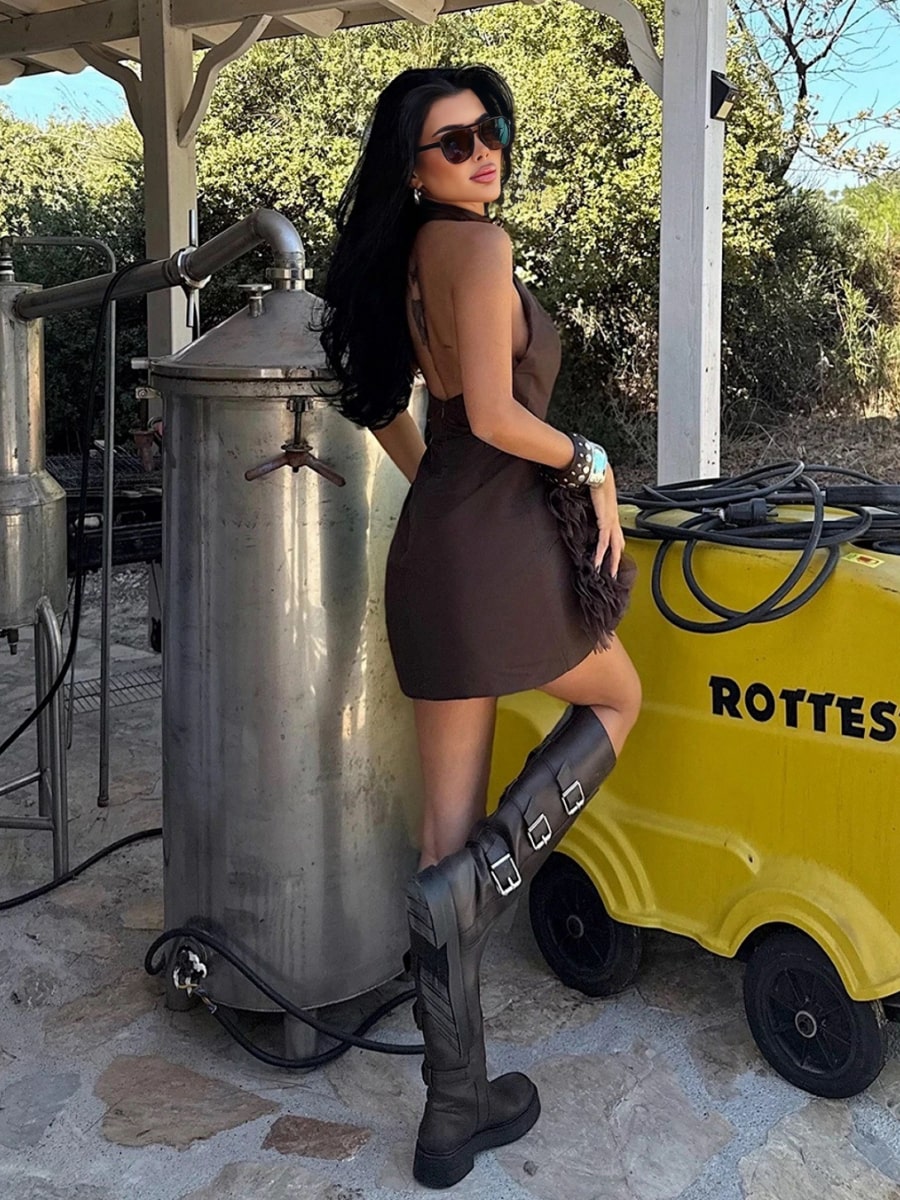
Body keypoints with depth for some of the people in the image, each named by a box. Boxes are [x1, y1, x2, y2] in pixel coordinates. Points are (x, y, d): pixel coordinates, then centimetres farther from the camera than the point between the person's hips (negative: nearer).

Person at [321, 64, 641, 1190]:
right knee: (616, 696, 22)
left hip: (429, 548, 8)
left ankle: (454, 1109, 18)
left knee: (448, 828, 9)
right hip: (500, 537, -7)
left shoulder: (406, 256, 16)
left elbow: (383, 405, 26)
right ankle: (479, 881, -1)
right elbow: (493, 414, -19)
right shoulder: (478, 244, -10)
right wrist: (591, 464, -4)